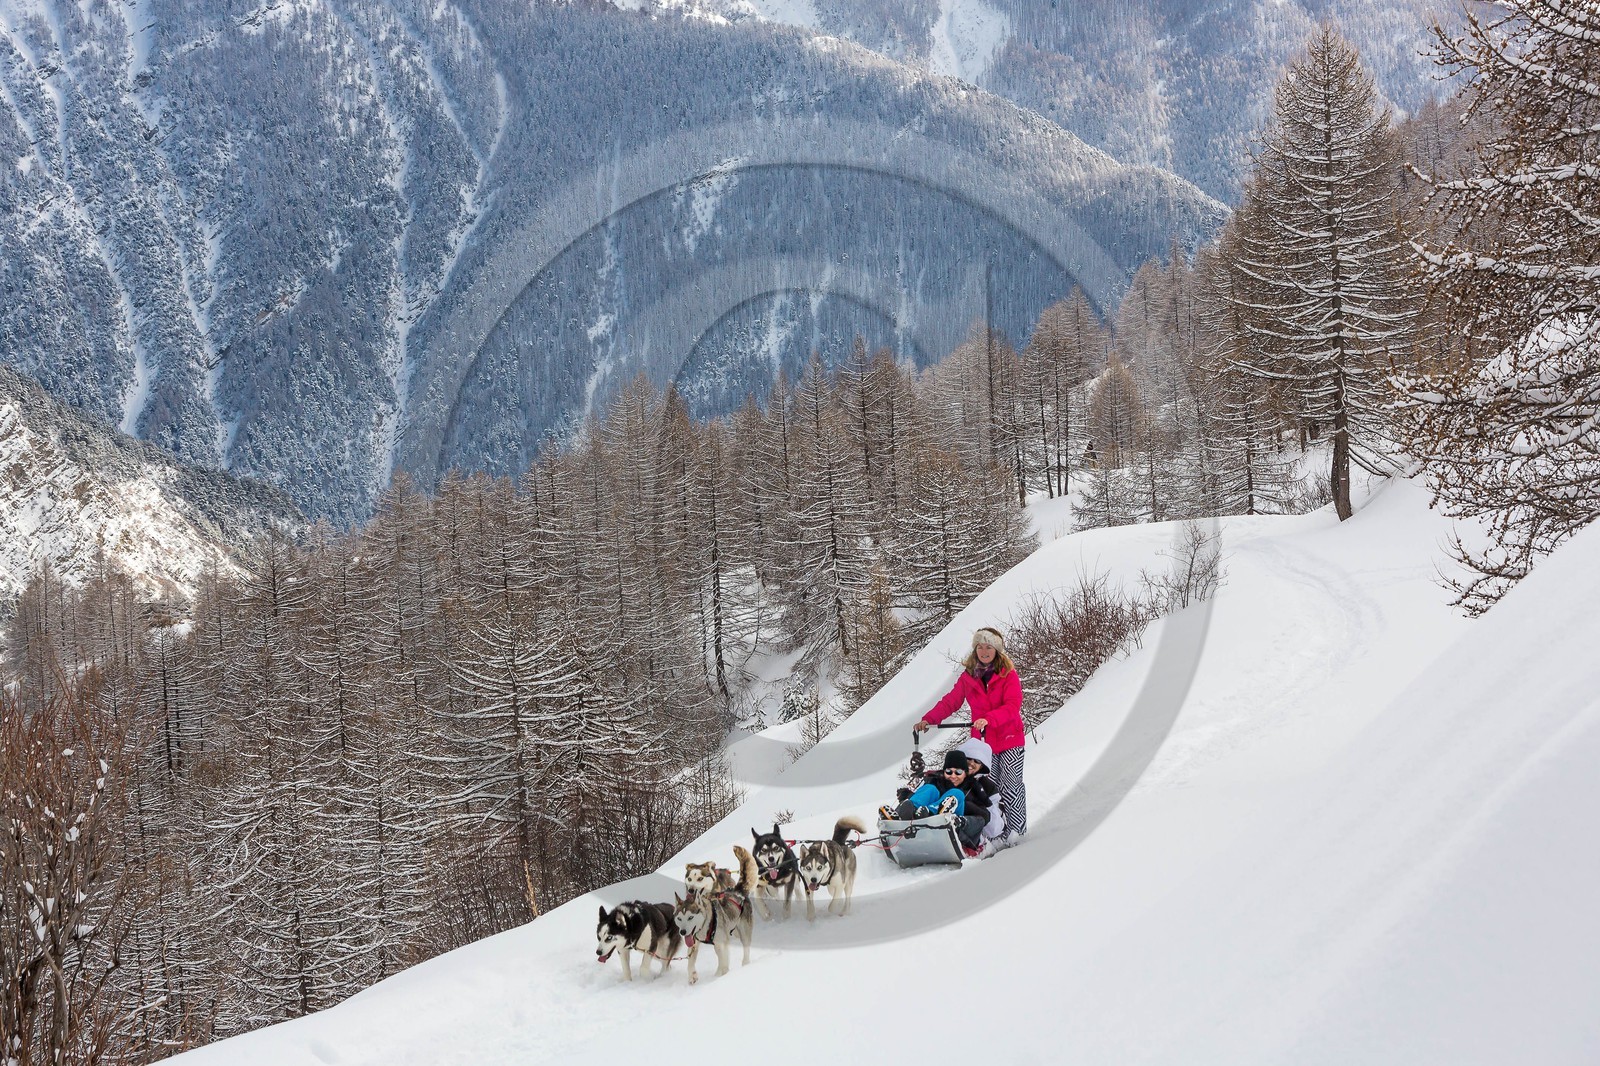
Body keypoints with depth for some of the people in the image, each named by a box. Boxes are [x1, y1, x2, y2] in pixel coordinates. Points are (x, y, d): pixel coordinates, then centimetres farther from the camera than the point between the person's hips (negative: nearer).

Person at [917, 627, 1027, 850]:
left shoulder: (1008, 674, -6)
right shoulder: (968, 677, 5)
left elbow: (1012, 706, -17)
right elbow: (950, 701, 4)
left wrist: (988, 719, -32)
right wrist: (928, 719, -10)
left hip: (1009, 739, -3)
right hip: (982, 740, 3)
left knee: (1011, 783, -5)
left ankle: (1016, 827, 6)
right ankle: (1000, 832, 4)